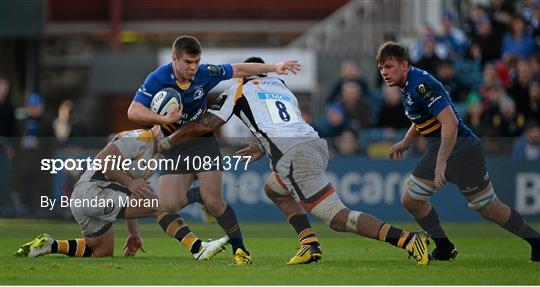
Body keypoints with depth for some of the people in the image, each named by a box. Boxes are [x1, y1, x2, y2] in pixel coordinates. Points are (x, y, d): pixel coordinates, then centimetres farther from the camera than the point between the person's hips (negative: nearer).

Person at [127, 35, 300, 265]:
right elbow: (133, 111, -21)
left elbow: (239, 70, 4)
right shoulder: (158, 78, -16)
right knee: (168, 205, -15)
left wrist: (274, 68, 3)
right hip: (175, 146, 0)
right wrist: (162, 119, -35)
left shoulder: (205, 73, -11)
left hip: (203, 141, 0)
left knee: (213, 202, -13)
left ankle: (240, 250, 3)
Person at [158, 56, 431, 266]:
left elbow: (206, 124, 12)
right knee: (275, 190, 31)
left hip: (293, 156, -7)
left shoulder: (240, 89, 16)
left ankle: (408, 240, -23)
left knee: (339, 218, -9)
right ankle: (310, 244, 11)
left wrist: (167, 141, 24)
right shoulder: (281, 86, 32)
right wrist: (261, 149, 53)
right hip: (317, 144, 7)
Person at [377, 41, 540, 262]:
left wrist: (441, 162, -34)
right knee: (410, 200, 8)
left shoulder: (422, 85, -24)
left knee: (488, 208, -2)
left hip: (463, 150, -10)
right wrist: (406, 142, 22)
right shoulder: (407, 86, 7)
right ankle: (444, 249, 21)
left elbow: (450, 122, -32)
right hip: (437, 151, 10)